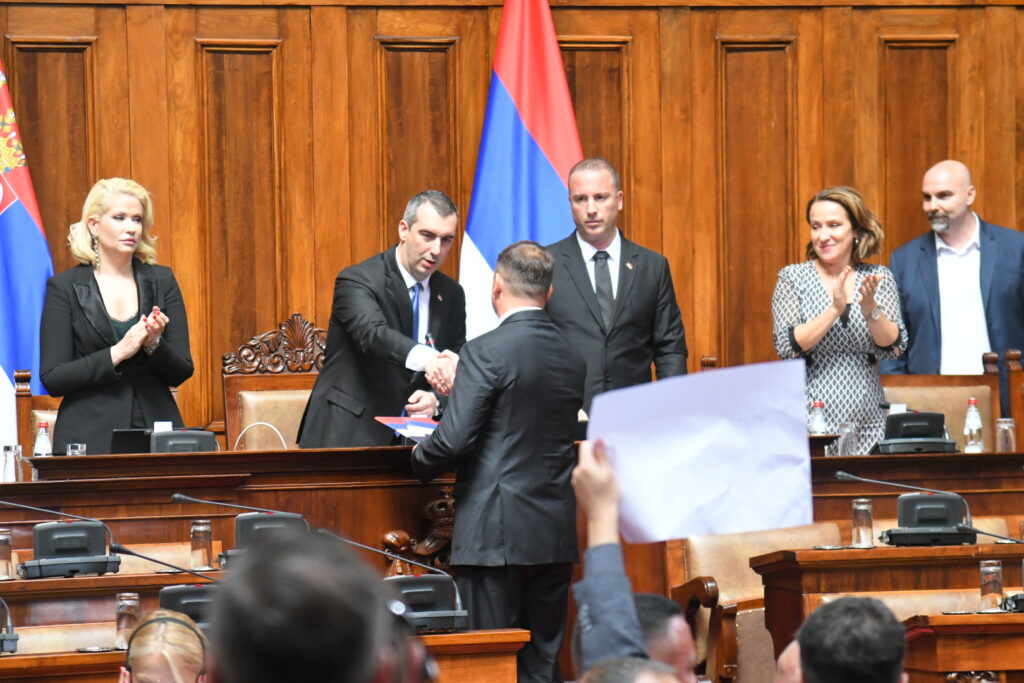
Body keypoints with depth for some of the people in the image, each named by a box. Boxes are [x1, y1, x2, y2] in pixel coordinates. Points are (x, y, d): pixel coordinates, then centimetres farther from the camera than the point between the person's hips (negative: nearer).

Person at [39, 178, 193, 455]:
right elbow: (52, 379, -5)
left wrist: (153, 345, -12)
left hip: (156, 431, 2)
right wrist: (117, 353, -15)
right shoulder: (64, 287, 1)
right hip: (89, 439, -2)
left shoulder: (161, 281, 9)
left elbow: (181, 372, 8)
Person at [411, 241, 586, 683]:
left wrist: (419, 459, 6)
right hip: (556, 533, 7)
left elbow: (455, 441, -18)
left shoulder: (486, 352, -13)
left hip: (496, 534, -6)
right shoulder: (571, 358, 8)